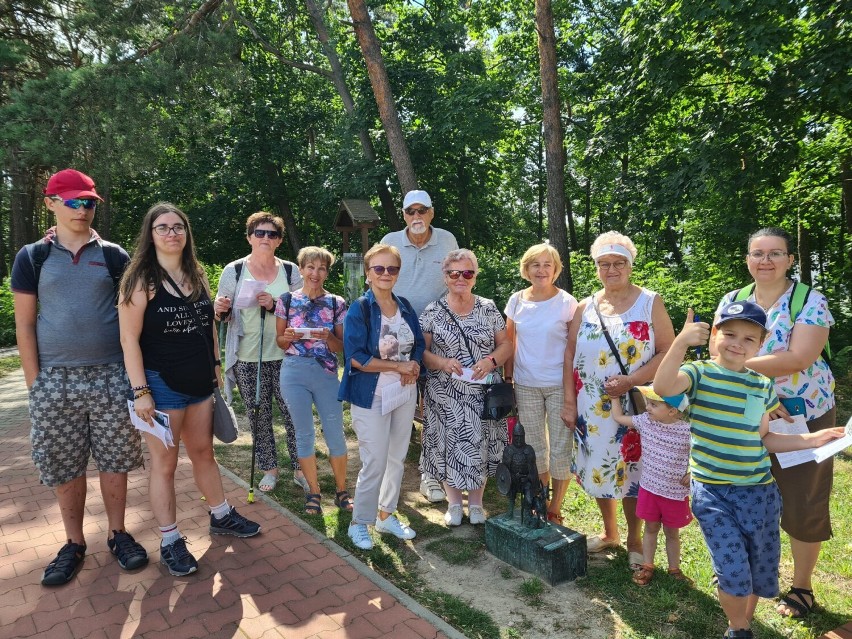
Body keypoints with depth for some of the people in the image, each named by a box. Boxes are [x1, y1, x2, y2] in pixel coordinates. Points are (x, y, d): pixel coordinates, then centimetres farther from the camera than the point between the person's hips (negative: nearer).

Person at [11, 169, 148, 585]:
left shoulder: (113, 255, 5)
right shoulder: (32, 257, 5)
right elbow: (24, 324, 4)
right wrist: (34, 382, -2)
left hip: (111, 375, 0)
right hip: (55, 379, 0)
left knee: (115, 460, 6)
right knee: (64, 467, 8)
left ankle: (117, 534, 23)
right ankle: (73, 543, 25)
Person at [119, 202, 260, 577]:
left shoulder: (197, 276, 8)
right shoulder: (141, 279, -11)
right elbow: (129, 339, -14)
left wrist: (215, 367, 14)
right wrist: (140, 392, -17)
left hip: (199, 383, 6)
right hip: (162, 386, -6)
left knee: (203, 452, 18)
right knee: (164, 464, 5)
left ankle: (221, 517, 34)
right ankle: (170, 543, 19)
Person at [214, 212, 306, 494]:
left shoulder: (290, 271, 3)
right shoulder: (234, 271, 2)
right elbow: (223, 315, 7)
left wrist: (275, 305, -16)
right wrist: (221, 310, -16)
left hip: (285, 356, 0)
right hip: (248, 358, 0)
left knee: (294, 414, 1)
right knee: (259, 417, 10)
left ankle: (300, 468, 18)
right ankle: (269, 469, 27)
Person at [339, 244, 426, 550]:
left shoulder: (405, 306, 5)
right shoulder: (359, 309, -13)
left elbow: (419, 344, 10)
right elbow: (356, 358, -19)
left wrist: (414, 366, -11)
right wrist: (399, 366, -18)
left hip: (405, 393, 6)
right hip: (371, 396, -6)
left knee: (397, 458, 15)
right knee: (375, 463, 0)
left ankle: (386, 515, 34)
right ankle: (359, 523, 21)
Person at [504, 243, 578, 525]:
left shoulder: (567, 302, -7)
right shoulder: (517, 300, 2)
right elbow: (510, 342, 9)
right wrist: (508, 377, 6)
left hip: (559, 385, -3)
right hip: (526, 385, 3)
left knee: (560, 448, 4)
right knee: (534, 447, 14)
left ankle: (555, 509, 21)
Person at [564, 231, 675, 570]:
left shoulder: (650, 303, -3)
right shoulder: (585, 307, 6)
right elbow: (570, 355, 6)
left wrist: (630, 381, -20)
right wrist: (569, 401, 0)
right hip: (591, 410, 3)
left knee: (630, 473, 6)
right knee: (597, 469, 13)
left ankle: (634, 540, 29)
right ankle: (609, 532, 35)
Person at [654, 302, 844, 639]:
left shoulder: (763, 385, 5)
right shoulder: (699, 372, -10)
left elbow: (762, 440, 12)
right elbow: (662, 387, -32)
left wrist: (810, 440, 4)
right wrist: (681, 342, -39)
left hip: (759, 492, 5)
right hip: (713, 492, -5)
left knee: (762, 570, 16)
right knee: (733, 572, -7)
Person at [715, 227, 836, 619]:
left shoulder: (810, 301, -10)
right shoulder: (732, 301, 0)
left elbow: (798, 359, -23)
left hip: (804, 416, -3)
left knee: (802, 504, 8)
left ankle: (802, 585, 29)